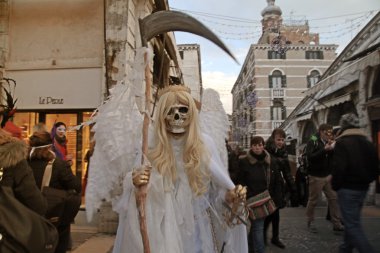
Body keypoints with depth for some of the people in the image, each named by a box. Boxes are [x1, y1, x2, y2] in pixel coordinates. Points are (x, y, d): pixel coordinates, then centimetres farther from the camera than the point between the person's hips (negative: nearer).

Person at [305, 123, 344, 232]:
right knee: (313, 200, 4)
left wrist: (333, 149, -9)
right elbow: (310, 157, -23)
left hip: (328, 175, 6)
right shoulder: (312, 142, -10)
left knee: (333, 198, 6)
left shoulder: (329, 142, 9)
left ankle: (336, 223, 15)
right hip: (316, 176, -6)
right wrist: (324, 149, -27)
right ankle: (310, 222, 19)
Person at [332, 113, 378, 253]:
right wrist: (365, 181, 19)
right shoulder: (368, 143, 8)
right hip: (363, 188, 8)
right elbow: (375, 169, 10)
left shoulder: (342, 142, -14)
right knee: (352, 221, 20)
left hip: (347, 189, -8)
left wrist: (335, 185, -7)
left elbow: (339, 168, -21)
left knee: (353, 225, -3)